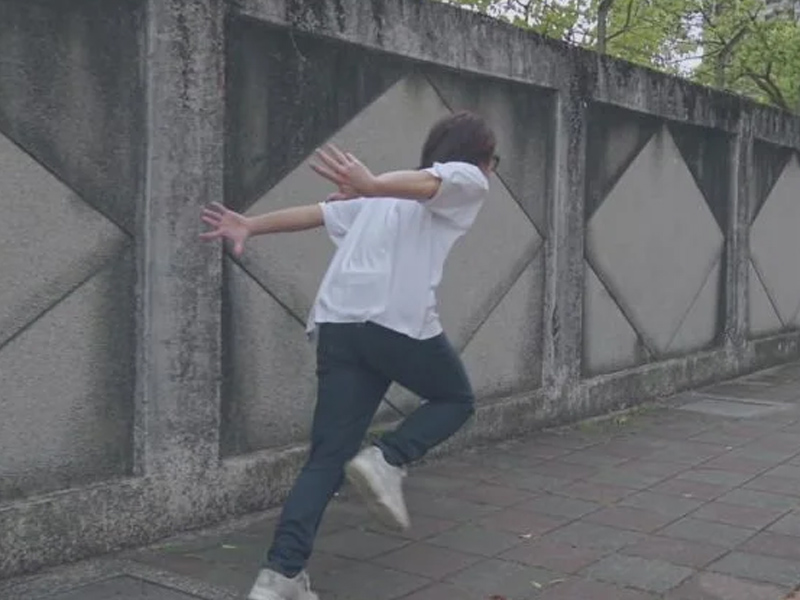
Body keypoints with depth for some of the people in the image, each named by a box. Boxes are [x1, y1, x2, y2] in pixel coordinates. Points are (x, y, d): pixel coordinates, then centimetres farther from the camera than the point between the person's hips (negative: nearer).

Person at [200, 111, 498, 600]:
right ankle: (387, 461, 0)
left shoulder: (386, 197, 30)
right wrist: (373, 185, -31)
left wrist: (251, 226, 10)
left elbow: (320, 212, 17)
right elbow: (425, 185, -12)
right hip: (401, 322, -6)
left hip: (339, 325, 6)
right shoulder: (468, 181, 11)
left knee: (328, 457, 7)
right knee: (456, 399, 23)